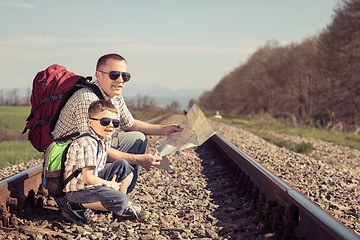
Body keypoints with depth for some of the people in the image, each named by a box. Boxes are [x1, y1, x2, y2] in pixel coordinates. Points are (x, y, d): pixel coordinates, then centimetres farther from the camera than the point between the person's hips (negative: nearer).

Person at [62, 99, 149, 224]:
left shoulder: (104, 140, 7)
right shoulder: (88, 145, -23)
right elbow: (87, 178, -25)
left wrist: (111, 182, 5)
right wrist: (110, 184, -13)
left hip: (92, 183, 10)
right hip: (78, 191, -10)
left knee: (122, 165, 8)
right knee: (119, 200, -26)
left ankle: (123, 208, 8)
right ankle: (77, 207, -13)